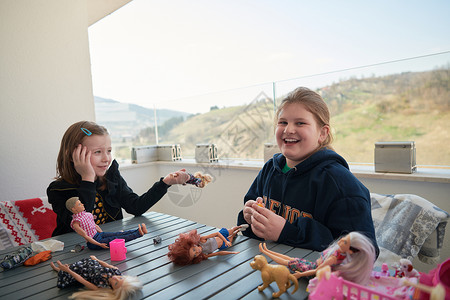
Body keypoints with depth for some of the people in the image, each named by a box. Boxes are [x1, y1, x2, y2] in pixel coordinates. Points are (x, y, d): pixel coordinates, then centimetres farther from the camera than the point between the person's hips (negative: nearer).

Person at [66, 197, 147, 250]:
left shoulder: (86, 214, 9)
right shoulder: (75, 223, -13)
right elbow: (85, 236, -16)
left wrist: (103, 234, 16)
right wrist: (99, 244, -18)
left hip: (99, 234, 7)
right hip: (93, 243, -7)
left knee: (120, 234, -15)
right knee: (116, 239, -24)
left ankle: (139, 230, -32)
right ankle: (139, 233, -40)